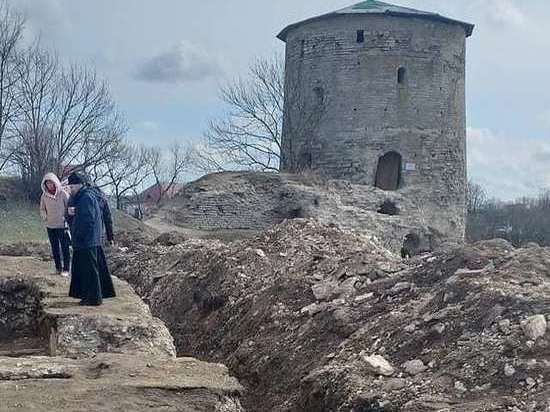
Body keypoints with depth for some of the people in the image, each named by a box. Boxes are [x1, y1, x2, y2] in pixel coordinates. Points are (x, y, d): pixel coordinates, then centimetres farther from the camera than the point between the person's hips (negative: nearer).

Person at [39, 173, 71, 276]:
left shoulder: (63, 194, -8)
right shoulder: (44, 196, 2)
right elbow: (42, 209, 16)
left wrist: (66, 219, -9)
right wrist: (45, 217, 0)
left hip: (62, 225, -4)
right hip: (50, 226, 4)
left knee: (65, 248, -2)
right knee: (55, 248, 10)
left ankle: (66, 269, 4)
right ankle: (58, 268, 19)